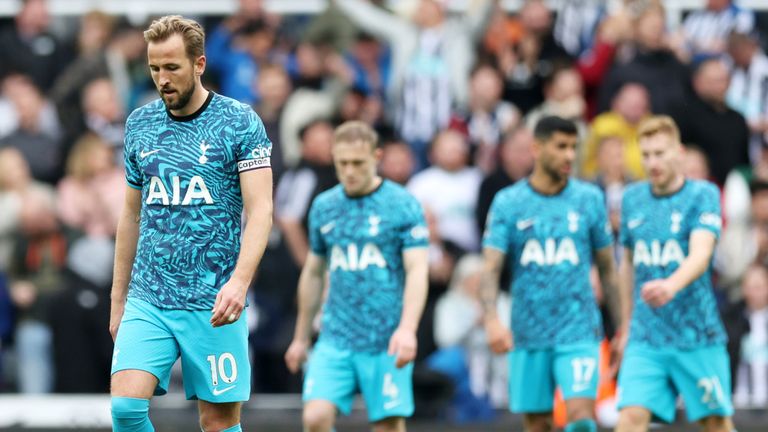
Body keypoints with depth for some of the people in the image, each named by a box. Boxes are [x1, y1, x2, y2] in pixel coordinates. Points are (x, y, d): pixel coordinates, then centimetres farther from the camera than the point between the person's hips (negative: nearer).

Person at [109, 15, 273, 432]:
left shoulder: (240, 123, -4)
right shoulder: (139, 124, 10)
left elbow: (260, 210, -11)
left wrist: (239, 282, -26)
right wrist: (118, 300, 17)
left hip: (212, 304, -3)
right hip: (147, 300, 3)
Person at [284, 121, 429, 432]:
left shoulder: (403, 205, -4)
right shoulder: (323, 207, 10)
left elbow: (417, 271, -11)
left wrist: (407, 328, -25)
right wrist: (301, 337, 23)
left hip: (387, 343, -3)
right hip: (336, 339, 3)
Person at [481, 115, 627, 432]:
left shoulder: (589, 198, 3)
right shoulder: (508, 202, 0)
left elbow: (607, 269, 10)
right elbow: (491, 268, -7)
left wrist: (624, 326, 8)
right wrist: (491, 320, -23)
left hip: (578, 332, -1)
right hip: (528, 335, 1)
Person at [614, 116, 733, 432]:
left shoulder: (703, 195, -6)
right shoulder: (632, 199, 8)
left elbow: (700, 255, -22)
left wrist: (672, 286, -41)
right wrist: (625, 322, 20)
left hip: (697, 335, -3)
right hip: (645, 337, 3)